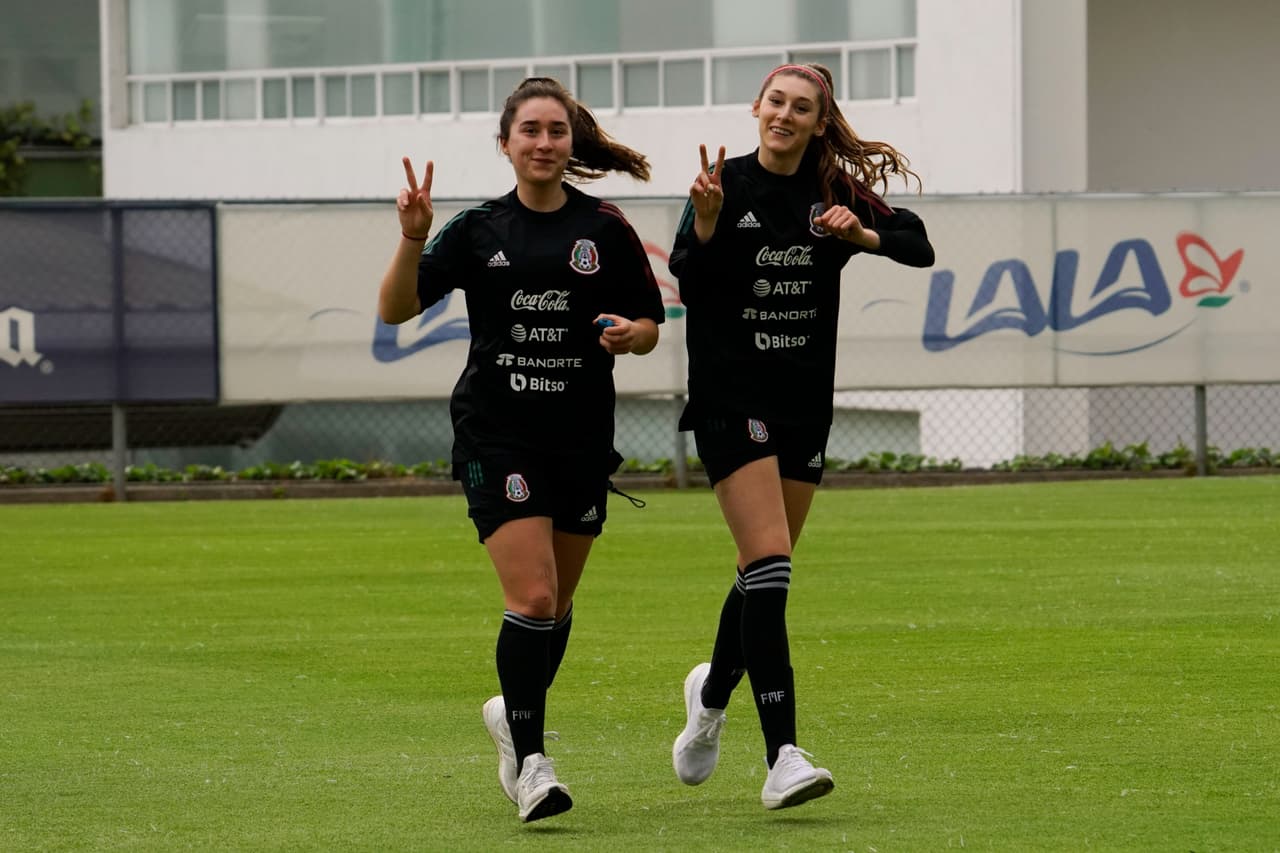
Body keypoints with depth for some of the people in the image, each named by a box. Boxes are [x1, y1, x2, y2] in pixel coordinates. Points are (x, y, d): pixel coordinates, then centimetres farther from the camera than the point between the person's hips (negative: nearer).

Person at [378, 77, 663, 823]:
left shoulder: (605, 229, 4)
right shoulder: (479, 231, 3)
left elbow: (650, 325, 9)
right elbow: (396, 309, -4)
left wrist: (630, 333, -14)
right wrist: (412, 239, -20)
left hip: (581, 436, 2)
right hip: (497, 433, -2)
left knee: (556, 605, 12)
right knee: (532, 597, -15)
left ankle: (515, 715, 38)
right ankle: (531, 760, -8)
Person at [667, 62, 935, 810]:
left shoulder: (835, 191, 3)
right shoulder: (729, 185, -6)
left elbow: (919, 247, -1)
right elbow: (690, 283, -12)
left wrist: (861, 235, -18)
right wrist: (705, 224, -29)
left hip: (805, 402, 5)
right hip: (732, 398, -5)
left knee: (765, 571, 12)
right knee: (768, 564, -17)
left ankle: (712, 692, 42)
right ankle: (783, 756, -22)